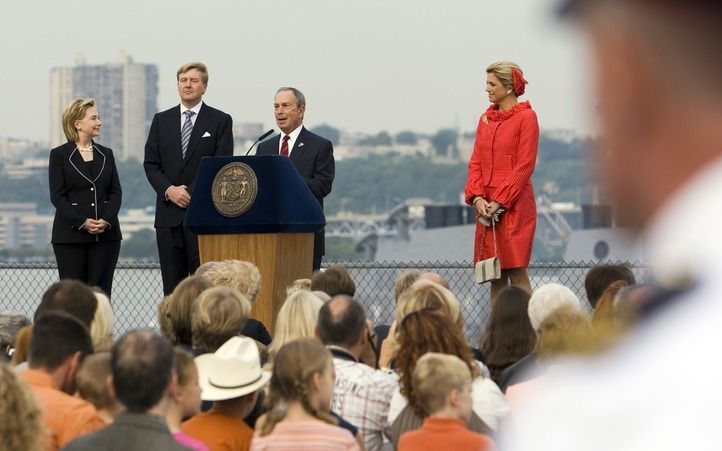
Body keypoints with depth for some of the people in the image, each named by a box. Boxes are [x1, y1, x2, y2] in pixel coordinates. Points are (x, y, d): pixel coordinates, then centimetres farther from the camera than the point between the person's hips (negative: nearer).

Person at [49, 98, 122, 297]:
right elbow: (57, 196, -5)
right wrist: (82, 222, -15)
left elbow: (116, 192, 8)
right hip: (71, 235, -3)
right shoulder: (59, 155, 1)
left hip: (105, 234, 3)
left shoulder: (106, 154, 13)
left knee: (101, 292, -1)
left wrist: (107, 220, -10)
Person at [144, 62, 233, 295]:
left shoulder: (220, 121, 4)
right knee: (172, 287, 4)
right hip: (169, 215, 3)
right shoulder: (161, 120, 13)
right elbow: (151, 164, 9)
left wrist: (192, 193, -12)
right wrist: (169, 190, -9)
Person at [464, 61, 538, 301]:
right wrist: (477, 197, -4)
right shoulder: (486, 119, 15)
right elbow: (476, 162, 12)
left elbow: (525, 166, -10)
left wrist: (500, 201, -14)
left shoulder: (526, 117, -5)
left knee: (517, 273, -8)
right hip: (487, 208, 6)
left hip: (514, 207, -6)